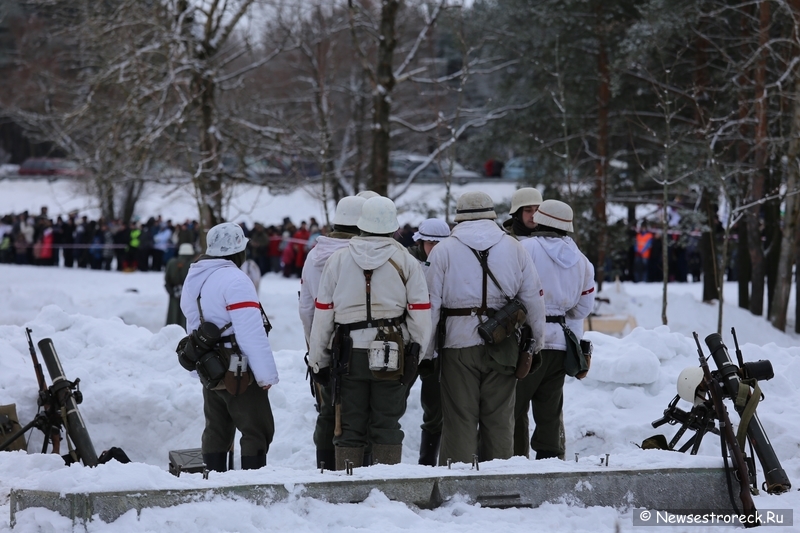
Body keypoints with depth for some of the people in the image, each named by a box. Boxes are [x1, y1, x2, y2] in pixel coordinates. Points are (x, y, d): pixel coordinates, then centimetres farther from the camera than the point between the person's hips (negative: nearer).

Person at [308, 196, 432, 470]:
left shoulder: (338, 259, 3)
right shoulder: (405, 261, 0)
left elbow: (323, 311, 5)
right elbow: (420, 311, -1)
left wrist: (317, 359, 11)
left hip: (348, 354, 1)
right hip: (392, 354, -1)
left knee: (349, 427, 6)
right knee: (387, 426, 4)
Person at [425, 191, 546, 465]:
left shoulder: (443, 250, -2)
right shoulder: (513, 248, 5)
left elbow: (430, 303, -4)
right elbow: (533, 297, 6)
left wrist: (426, 348, 1)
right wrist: (537, 340, 16)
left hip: (458, 343, -2)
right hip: (502, 347, 2)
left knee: (460, 420, 2)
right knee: (499, 420, 9)